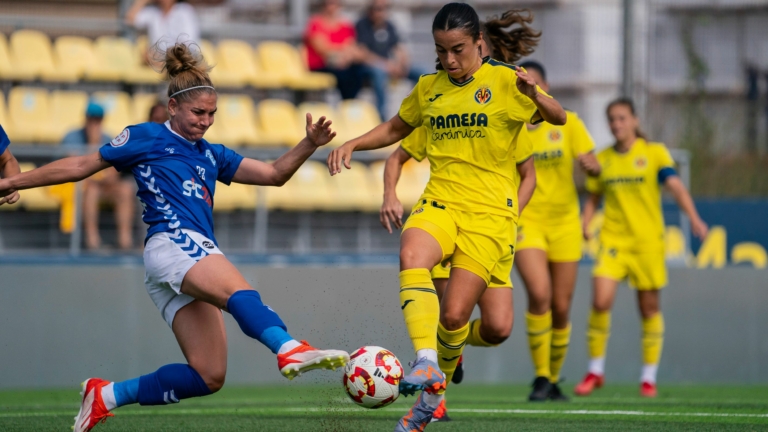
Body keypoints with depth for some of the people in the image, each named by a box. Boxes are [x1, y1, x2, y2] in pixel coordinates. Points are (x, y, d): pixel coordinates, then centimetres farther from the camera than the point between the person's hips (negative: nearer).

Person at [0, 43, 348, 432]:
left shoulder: (211, 156, 27)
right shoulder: (147, 138, 10)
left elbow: (274, 174, 25)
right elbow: (82, 166, 15)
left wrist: (309, 144, 8)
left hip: (199, 255, 8)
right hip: (172, 242, -8)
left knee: (208, 376, -4)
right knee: (241, 293, -36)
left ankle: (106, 395, 6)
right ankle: (290, 350, -64)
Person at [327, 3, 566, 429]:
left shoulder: (504, 81, -2)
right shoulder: (429, 89, 12)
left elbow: (558, 118, -12)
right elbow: (395, 129, 28)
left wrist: (536, 96, -34)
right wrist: (352, 144, 11)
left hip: (489, 212, -3)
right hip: (439, 203, 3)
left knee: (454, 316, -7)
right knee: (412, 256, -32)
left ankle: (432, 396, 19)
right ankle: (426, 363, -40)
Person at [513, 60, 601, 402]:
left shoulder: (568, 123, 3)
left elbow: (594, 167, -4)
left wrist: (590, 164, -25)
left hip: (564, 224, 2)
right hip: (525, 222, -2)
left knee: (561, 308, 4)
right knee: (539, 294, -23)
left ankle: (554, 380, 23)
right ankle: (540, 377, -14)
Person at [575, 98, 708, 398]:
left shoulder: (654, 153, 0)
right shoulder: (602, 159, 9)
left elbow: (675, 186, -11)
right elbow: (593, 198, 18)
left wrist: (694, 218, -26)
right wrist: (584, 222, -1)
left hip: (648, 240, -2)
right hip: (613, 239, 2)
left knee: (649, 308, 2)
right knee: (601, 302, -14)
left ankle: (649, 377, 15)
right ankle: (595, 371, 1)